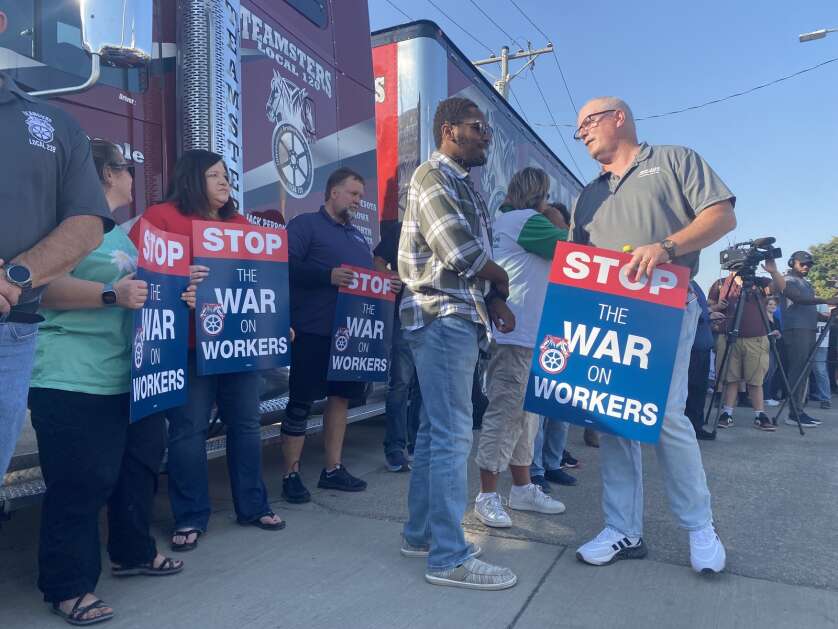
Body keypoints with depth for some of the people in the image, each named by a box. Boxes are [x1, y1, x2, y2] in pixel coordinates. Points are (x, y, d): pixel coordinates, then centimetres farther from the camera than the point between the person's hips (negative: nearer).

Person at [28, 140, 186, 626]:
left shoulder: (127, 231, 20)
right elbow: (46, 287, -21)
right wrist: (110, 294, -31)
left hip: (133, 377, 10)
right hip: (74, 382, -10)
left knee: (141, 466, 17)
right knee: (80, 484, -2)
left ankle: (133, 553, 35)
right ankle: (69, 586, 13)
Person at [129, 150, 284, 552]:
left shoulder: (241, 224, 19)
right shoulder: (162, 216, 1)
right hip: (190, 344, -5)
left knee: (245, 424, 10)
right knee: (189, 429, 0)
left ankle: (253, 506, 23)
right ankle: (190, 518, 14)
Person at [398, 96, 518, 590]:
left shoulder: (465, 185, 21)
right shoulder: (432, 175, -7)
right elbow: (461, 252, -19)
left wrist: (495, 301, 2)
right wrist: (501, 279, -1)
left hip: (459, 318, 10)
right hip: (442, 317, -10)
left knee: (436, 429, 13)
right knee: (453, 434, -8)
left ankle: (421, 533, 25)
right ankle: (449, 557, 1)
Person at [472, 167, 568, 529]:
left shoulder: (503, 220, 21)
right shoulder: (527, 220, -8)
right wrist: (556, 219, 9)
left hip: (523, 335, 11)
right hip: (516, 335, -11)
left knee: (524, 413, 15)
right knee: (505, 412, -8)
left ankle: (522, 488, 24)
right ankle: (487, 497, -1)